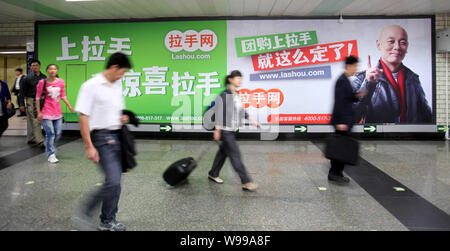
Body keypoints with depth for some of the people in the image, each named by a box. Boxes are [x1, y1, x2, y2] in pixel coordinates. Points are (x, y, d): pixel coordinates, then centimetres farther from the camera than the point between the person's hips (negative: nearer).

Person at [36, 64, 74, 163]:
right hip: (46, 113, -4)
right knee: (50, 133, -6)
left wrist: (69, 106, 1)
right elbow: (38, 98, -1)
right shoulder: (42, 82, -5)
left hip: (57, 113, 4)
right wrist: (39, 112, -5)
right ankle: (51, 155, 6)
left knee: (58, 134, 7)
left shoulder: (61, 82, 4)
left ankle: (49, 145, 37)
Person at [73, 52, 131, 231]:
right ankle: (85, 213, 6)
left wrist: (122, 118, 4)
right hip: (102, 137, -8)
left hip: (116, 136, 8)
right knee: (113, 181, -14)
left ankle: (108, 221, 23)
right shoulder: (91, 86, -11)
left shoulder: (118, 85, 12)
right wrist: (89, 147, -18)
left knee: (115, 182, 10)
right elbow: (83, 117, -14)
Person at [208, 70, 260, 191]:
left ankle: (213, 174, 34)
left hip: (232, 129, 9)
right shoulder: (224, 95, -16)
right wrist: (217, 130, -18)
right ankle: (246, 182, -2)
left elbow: (241, 110, 19)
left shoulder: (237, 95, 9)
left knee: (223, 152, 18)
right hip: (225, 130, -9)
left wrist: (252, 120, 16)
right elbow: (219, 112, -17)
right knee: (235, 155, -6)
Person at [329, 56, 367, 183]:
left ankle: (335, 173, 19)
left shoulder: (346, 80, 15)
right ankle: (335, 173, 3)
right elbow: (339, 101, -22)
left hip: (345, 120, 10)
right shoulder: (342, 80, -15)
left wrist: (358, 96, 1)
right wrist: (341, 122, -25)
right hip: (342, 120, -10)